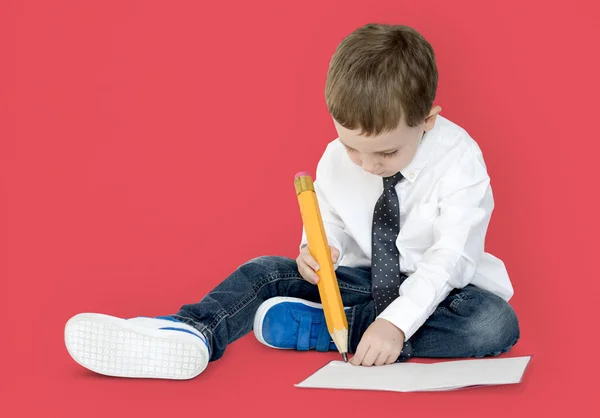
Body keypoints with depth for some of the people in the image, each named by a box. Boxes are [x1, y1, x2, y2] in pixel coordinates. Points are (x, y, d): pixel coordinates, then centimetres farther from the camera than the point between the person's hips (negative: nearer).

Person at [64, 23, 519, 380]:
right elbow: (330, 223, 6)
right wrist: (315, 250, -20)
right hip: (365, 281, 4)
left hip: (436, 289, -4)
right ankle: (193, 335, -40)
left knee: (495, 323, -35)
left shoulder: (459, 161, -21)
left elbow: (450, 257, -27)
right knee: (268, 271, -12)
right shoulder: (336, 158, -7)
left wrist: (395, 323, -40)